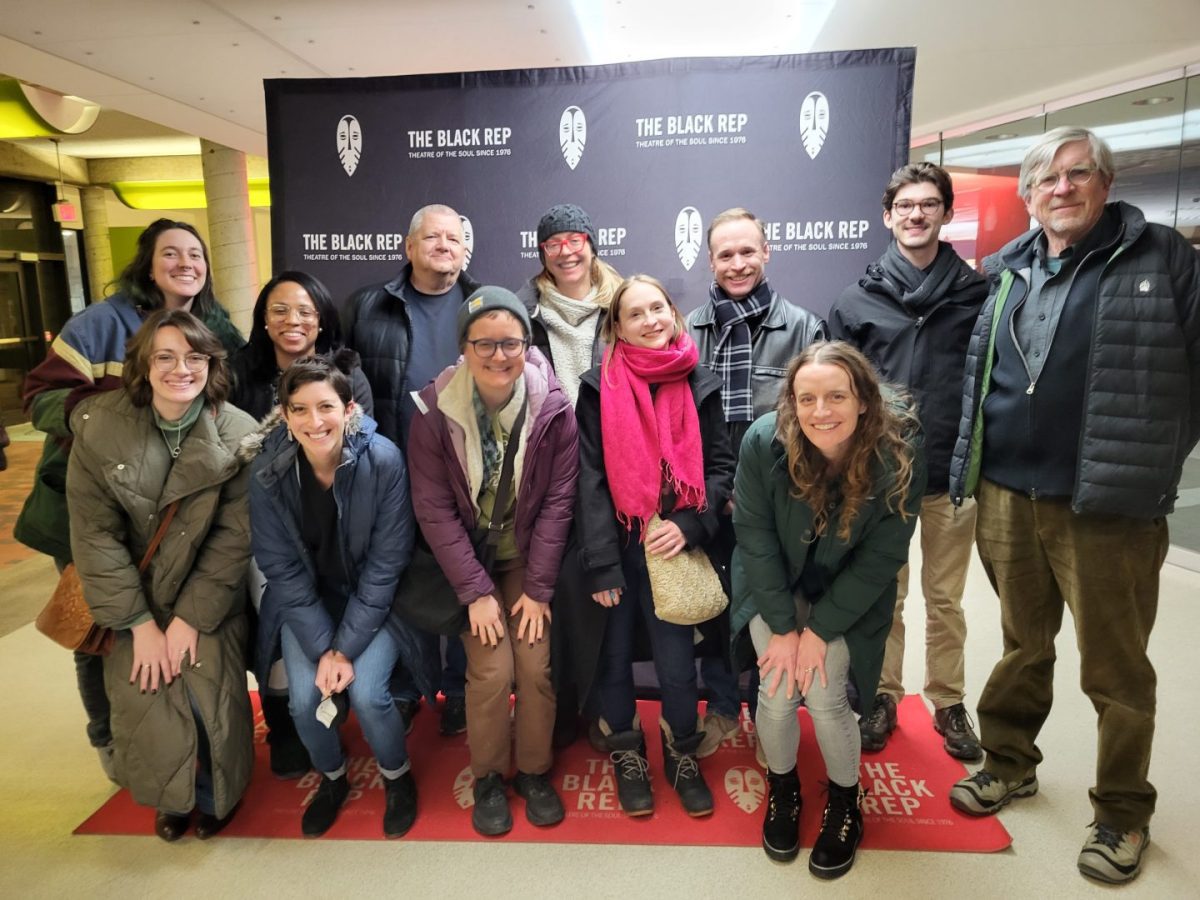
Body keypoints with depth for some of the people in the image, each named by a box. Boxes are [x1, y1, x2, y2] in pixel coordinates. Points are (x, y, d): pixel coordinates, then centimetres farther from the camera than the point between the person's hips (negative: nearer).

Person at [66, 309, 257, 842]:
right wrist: (139, 621, -13)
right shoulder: (99, 428, -13)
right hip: (133, 596, 1)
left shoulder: (239, 434, -15)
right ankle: (171, 797, 22)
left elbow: (235, 537, -13)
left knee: (212, 696, -13)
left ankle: (216, 793, 20)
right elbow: (94, 533, -11)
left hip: (210, 598, -1)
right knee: (144, 699, -11)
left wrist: (191, 618, -15)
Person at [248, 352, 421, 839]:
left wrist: (346, 646, -18)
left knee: (366, 692, -19)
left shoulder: (383, 460, -23)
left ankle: (397, 776, 16)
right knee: (303, 698, -14)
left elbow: (385, 564, -17)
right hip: (306, 601, 2)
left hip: (371, 598, -2)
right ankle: (332, 778, 21)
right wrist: (322, 648, -15)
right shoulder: (268, 471, -16)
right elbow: (282, 568, -10)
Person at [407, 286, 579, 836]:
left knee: (536, 663, -10)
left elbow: (558, 501, -10)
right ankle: (487, 778, 17)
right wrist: (475, 591, -14)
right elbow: (434, 508, -12)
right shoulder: (435, 410, -15)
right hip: (467, 558, 0)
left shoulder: (553, 408, -14)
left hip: (528, 556, 1)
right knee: (492, 668, -11)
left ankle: (535, 771, 18)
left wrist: (538, 588, -11)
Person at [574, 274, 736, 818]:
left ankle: (682, 756, 31)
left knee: (676, 664, 4)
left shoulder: (699, 386, 1)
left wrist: (688, 525, -11)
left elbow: (722, 466, 5)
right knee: (613, 657, 12)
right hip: (614, 548, 0)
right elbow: (589, 480, -8)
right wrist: (601, 565, -12)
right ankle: (627, 754, 37)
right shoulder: (599, 388, -4)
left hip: (674, 548, 1)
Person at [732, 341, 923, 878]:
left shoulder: (899, 456, -26)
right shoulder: (764, 441, -27)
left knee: (823, 697, -10)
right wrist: (783, 627, -16)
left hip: (845, 596, 0)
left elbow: (880, 559, -17)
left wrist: (820, 629, -17)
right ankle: (782, 790, 24)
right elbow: (754, 535, -17)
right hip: (774, 588, 1)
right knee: (778, 693, -9)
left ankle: (845, 805, 21)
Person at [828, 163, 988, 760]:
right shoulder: (856, 301, 2)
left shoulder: (977, 294, 2)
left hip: (953, 474, 0)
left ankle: (949, 703, 30)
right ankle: (884, 697, 28)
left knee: (945, 599, 13)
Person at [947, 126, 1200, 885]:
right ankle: (1011, 763, 36)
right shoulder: (1009, 271, 11)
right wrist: (981, 463, 12)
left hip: (1107, 505, -4)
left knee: (1116, 668, 7)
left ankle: (1124, 814, 26)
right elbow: (979, 375, 18)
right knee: (1023, 644, 18)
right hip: (1008, 497, 4)